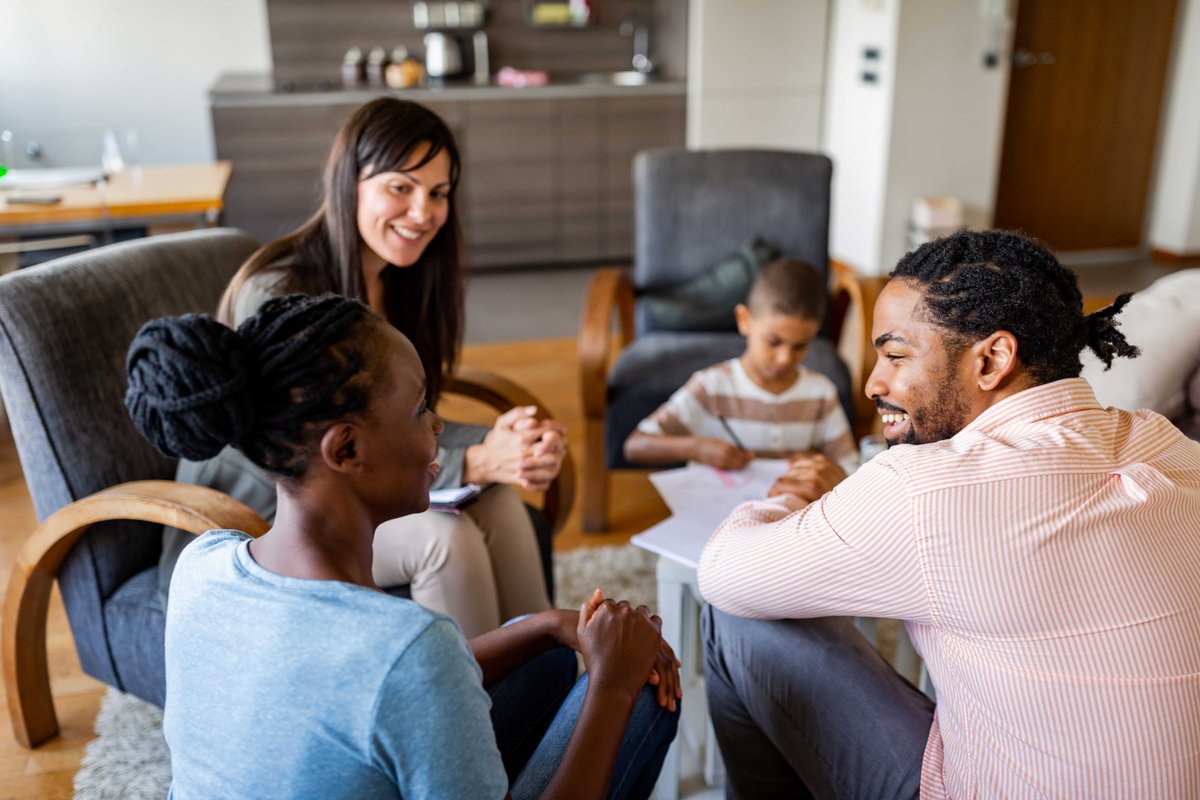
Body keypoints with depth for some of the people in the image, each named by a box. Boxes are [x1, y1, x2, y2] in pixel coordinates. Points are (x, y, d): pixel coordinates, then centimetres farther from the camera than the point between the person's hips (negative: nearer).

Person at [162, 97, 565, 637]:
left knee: (498, 502, -17)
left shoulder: (402, 281, -1)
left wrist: (499, 440, -22)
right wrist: (474, 462, -32)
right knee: (443, 536, -26)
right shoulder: (276, 294, -25)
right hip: (250, 523, -6)